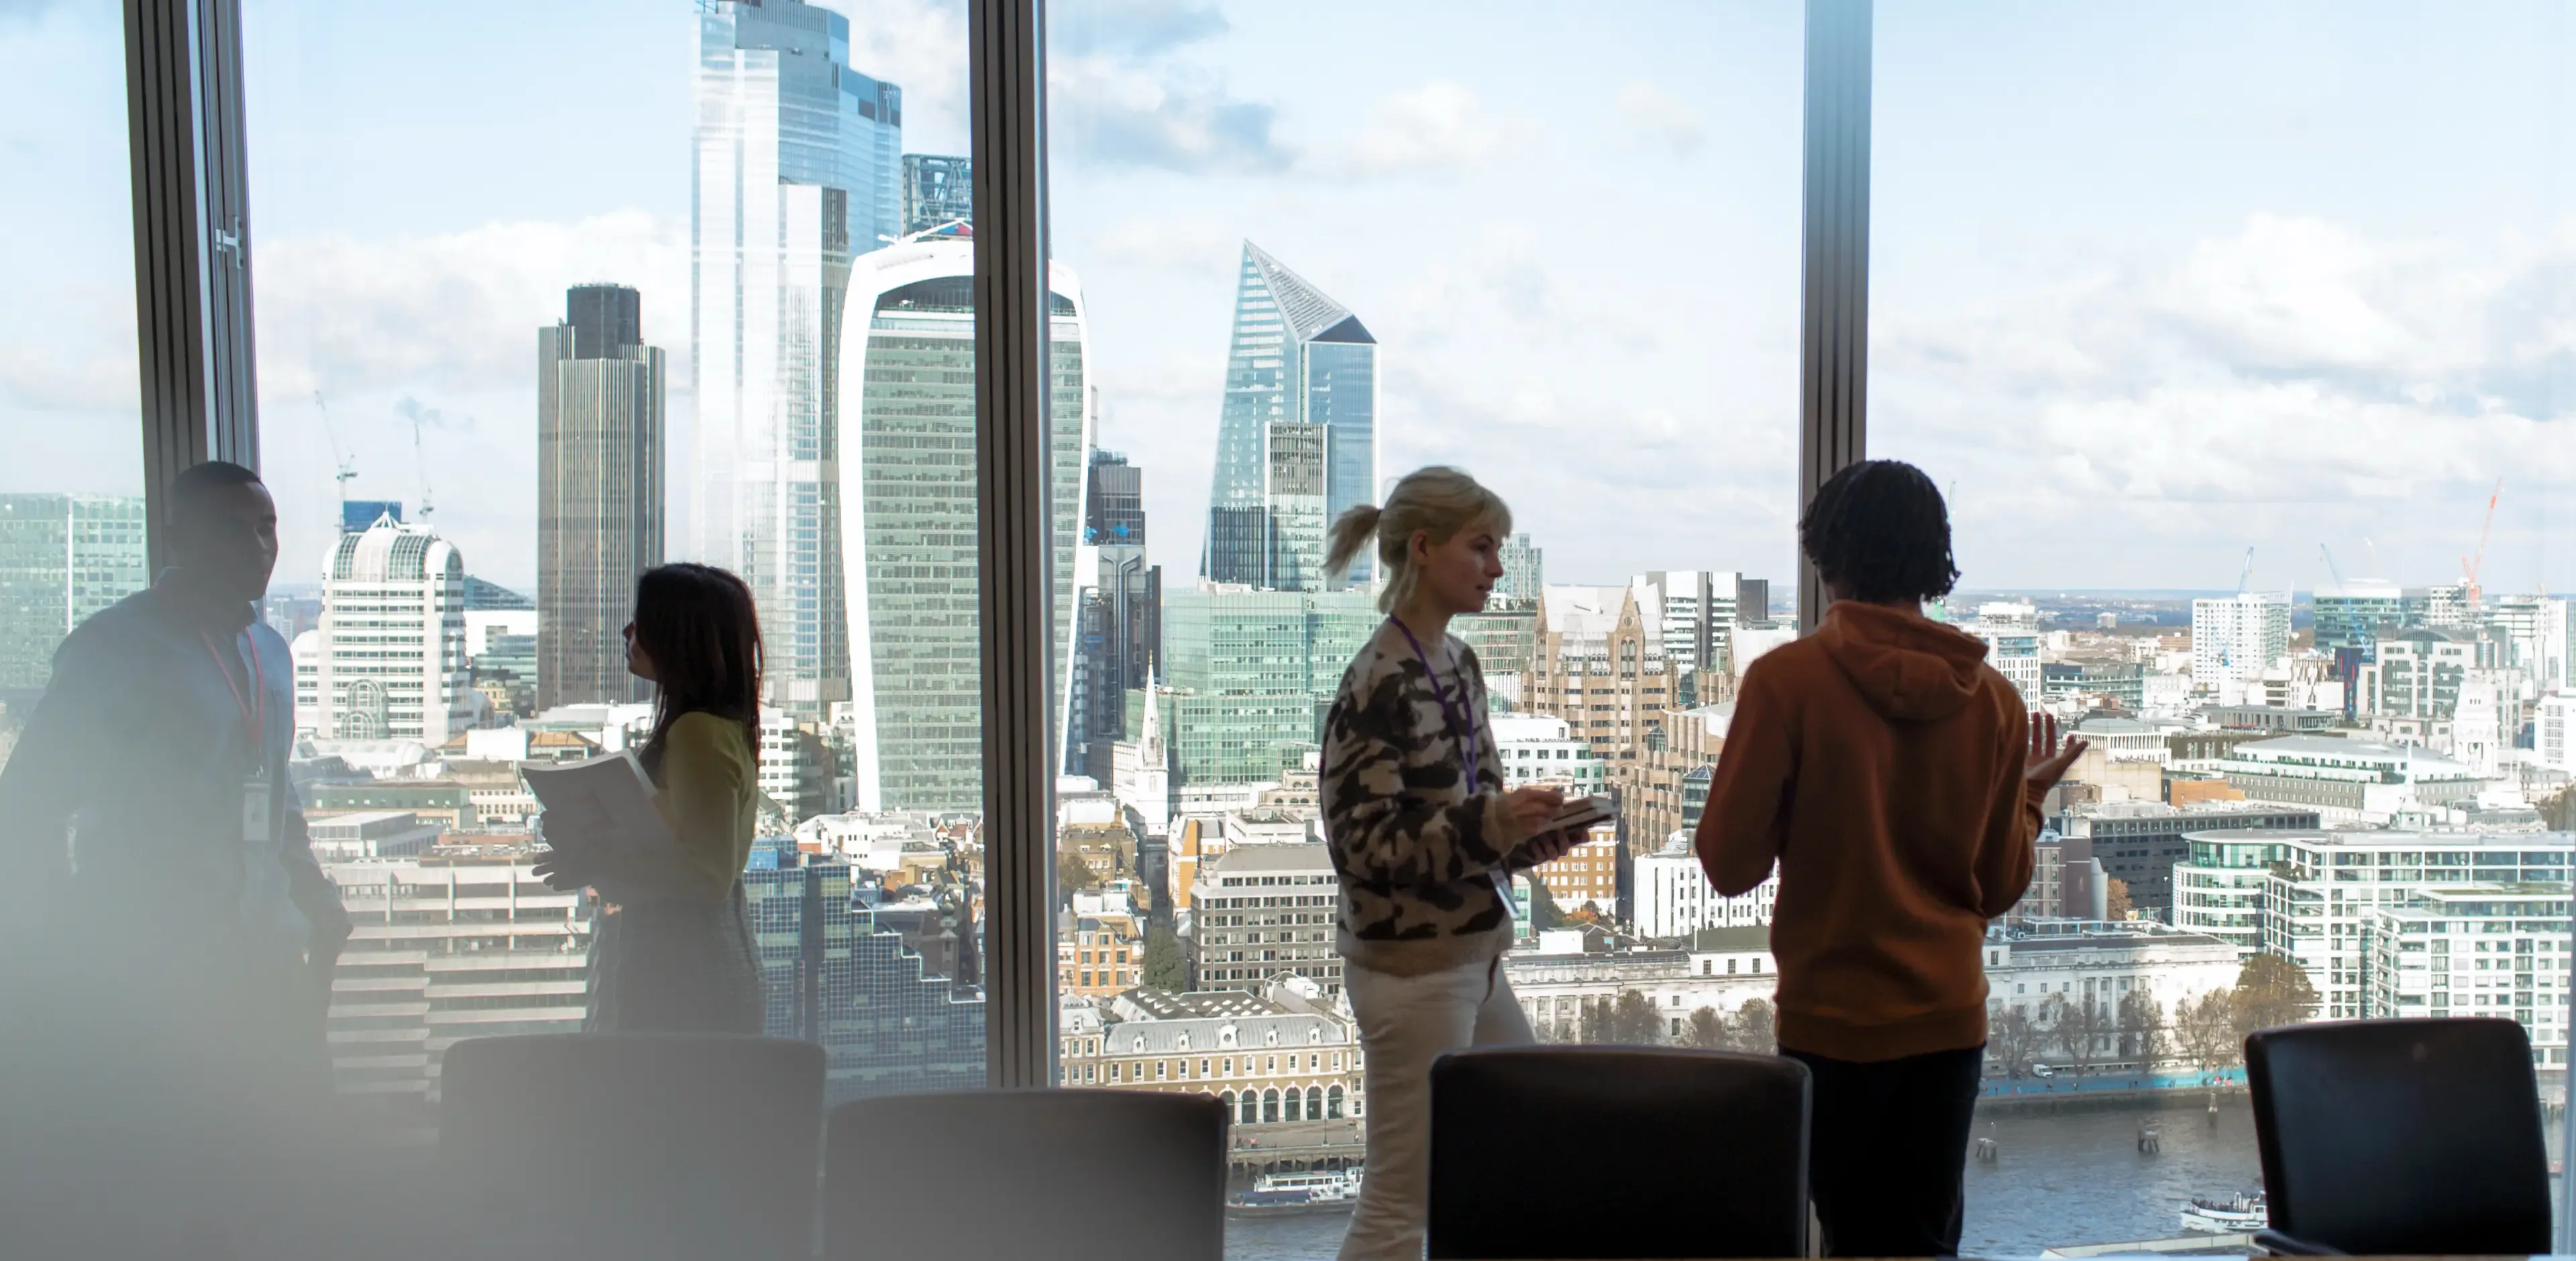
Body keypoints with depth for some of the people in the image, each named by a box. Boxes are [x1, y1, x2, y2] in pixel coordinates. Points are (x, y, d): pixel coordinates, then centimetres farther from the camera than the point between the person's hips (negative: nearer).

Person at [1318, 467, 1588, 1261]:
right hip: (1411, 964, -9)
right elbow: (1360, 843, -19)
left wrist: (1529, 835, -2)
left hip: (1473, 956, 9)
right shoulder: (1378, 685, -17)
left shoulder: (1458, 664, 9)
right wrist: (1489, 822, -27)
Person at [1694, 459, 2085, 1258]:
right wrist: (2029, 794, 21)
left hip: (1831, 1018, -3)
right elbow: (2001, 886, 5)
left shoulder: (1787, 681, -13)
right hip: (1949, 1016, 3)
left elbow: (1730, 864, -10)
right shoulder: (1991, 697, -1)